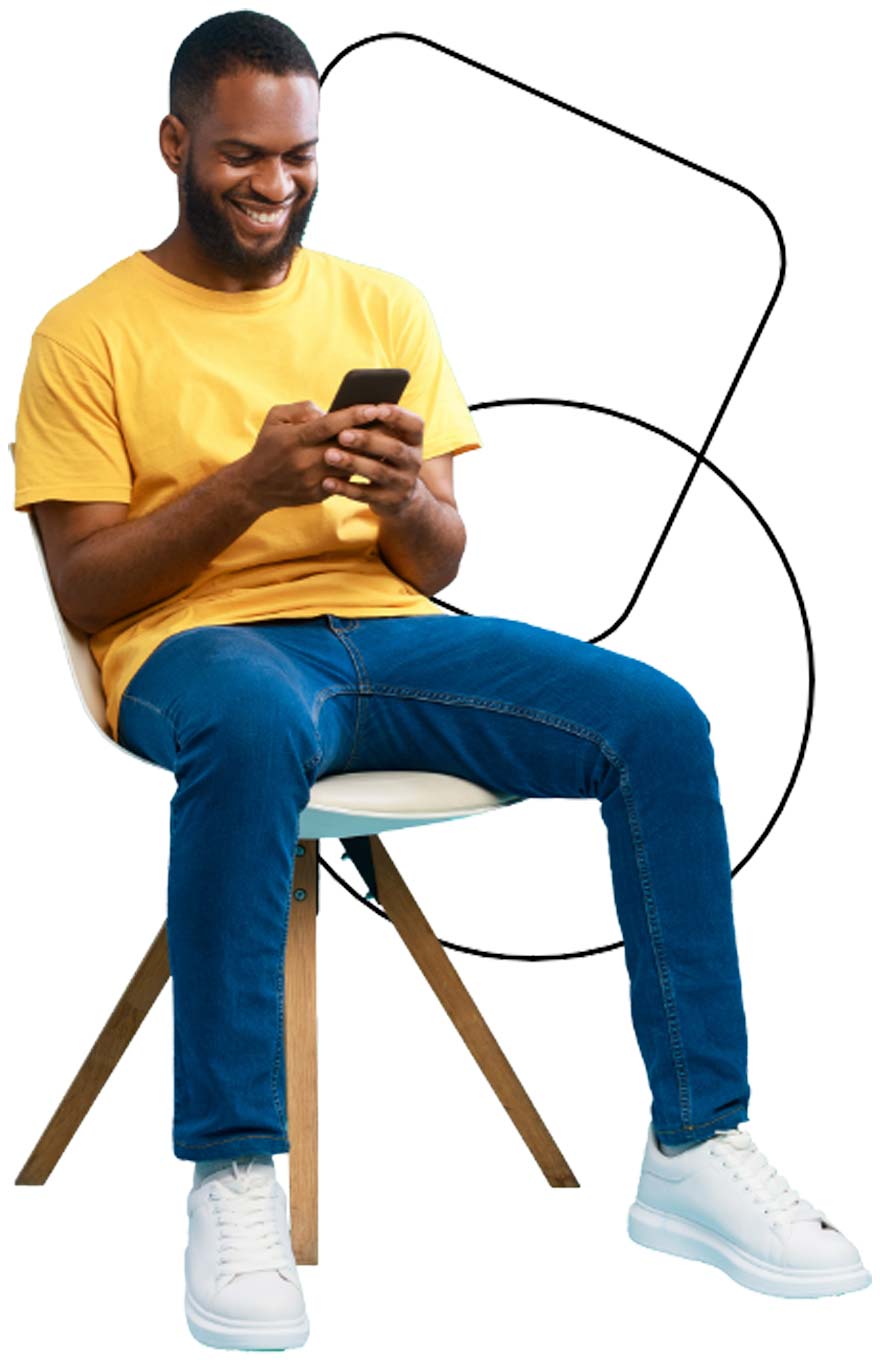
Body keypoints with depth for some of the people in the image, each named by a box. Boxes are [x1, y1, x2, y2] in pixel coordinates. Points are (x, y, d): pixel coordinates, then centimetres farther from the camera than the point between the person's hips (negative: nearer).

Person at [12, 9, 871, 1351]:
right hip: (199, 643, -4)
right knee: (255, 728, -42)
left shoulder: (385, 307, 16)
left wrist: (408, 500, -11)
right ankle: (234, 1176, -30)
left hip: (388, 630, 4)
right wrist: (248, 483, -15)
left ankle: (697, 1149, -13)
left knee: (659, 721, -19)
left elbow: (439, 564, 13)